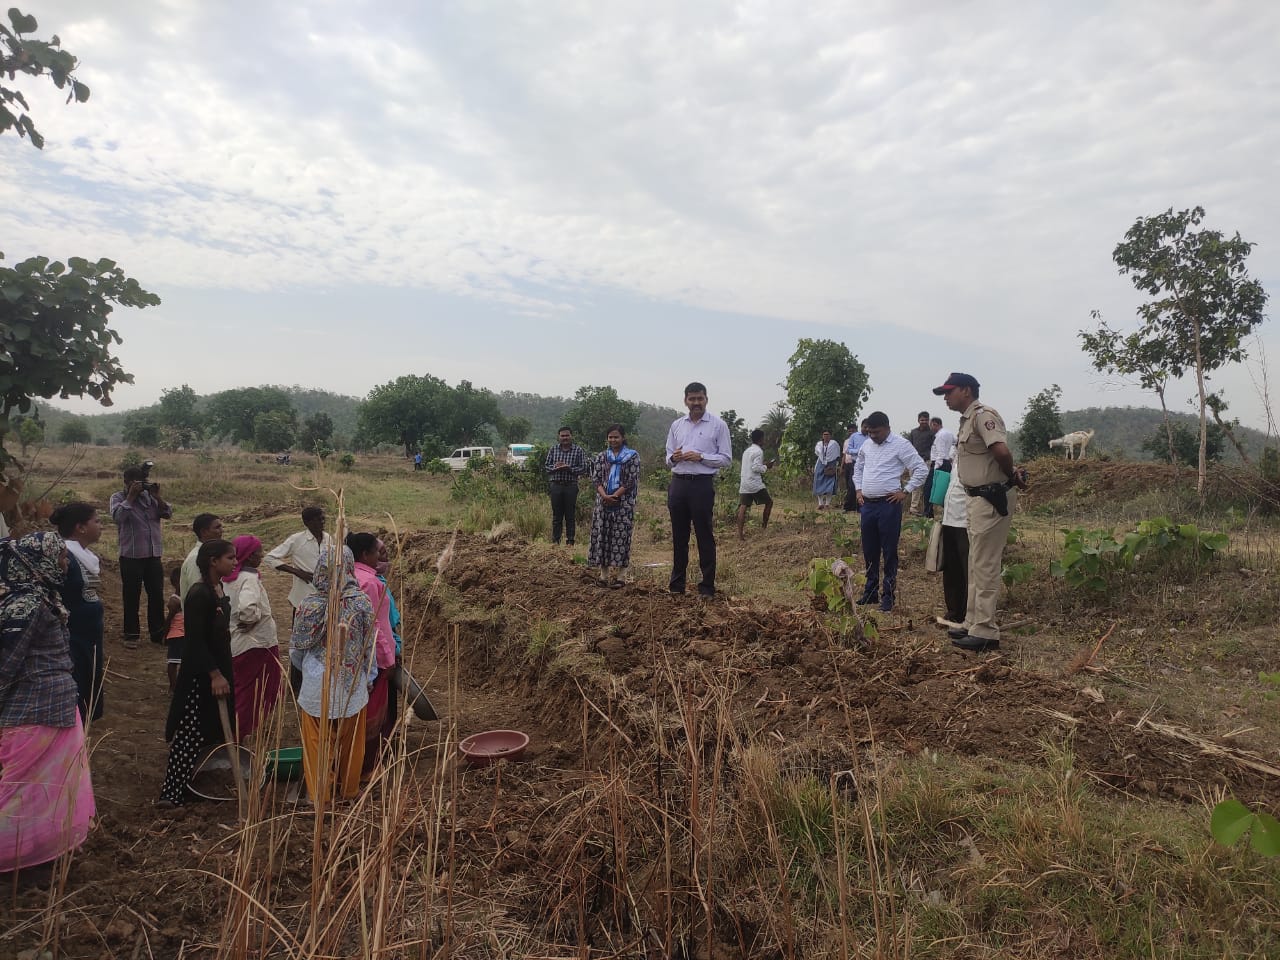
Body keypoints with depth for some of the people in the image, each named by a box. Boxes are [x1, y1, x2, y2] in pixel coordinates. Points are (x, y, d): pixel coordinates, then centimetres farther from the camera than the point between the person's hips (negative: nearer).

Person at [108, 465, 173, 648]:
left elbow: (167, 513, 1)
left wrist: (157, 496, -10)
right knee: (132, 596, 4)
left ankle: (158, 633, 20)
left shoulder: (149, 496, 9)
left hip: (154, 555, 4)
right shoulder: (118, 497, -1)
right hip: (131, 556, -4)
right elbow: (118, 516, -19)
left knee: (157, 595, 9)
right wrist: (131, 496, -18)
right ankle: (131, 635, 14)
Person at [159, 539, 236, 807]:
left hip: (218, 668, 9)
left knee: (215, 732, 18)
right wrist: (215, 674, -24)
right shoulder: (199, 595, -21)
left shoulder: (219, 589, 6)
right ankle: (172, 793, 5)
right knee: (191, 735, -3)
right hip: (200, 675, -9)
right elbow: (195, 641, -23)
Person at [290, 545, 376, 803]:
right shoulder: (362, 602, -13)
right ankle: (349, 789, 32)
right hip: (352, 683, 1)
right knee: (350, 741, 18)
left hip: (317, 685, -1)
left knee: (319, 742, 14)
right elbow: (369, 644, -4)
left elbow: (298, 646, -3)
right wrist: (369, 675, 11)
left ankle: (320, 794, 24)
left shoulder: (309, 604, -14)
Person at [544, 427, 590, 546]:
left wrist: (569, 468, -16)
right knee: (556, 515, 7)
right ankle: (555, 540, 14)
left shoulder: (579, 450, 2)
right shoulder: (553, 450, 10)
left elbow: (583, 468, -2)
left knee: (570, 515, 2)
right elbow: (546, 466, 10)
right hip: (555, 485, 2)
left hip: (571, 486, -2)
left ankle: (570, 541, 10)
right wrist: (555, 467, -11)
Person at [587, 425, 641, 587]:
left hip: (624, 504, -3)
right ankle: (604, 575, 11)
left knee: (620, 538, -3)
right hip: (603, 502, 3)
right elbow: (595, 479, 4)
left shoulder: (632, 456, 1)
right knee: (602, 536, 3)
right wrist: (604, 495, -13)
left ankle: (618, 575, 3)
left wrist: (615, 496, -13)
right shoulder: (602, 457, 11)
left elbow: (631, 481, -7)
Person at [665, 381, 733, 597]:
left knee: (704, 536, 0)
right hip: (678, 483, 4)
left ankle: (707, 586, 8)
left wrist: (700, 457, -15)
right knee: (679, 536, 10)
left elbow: (726, 458, -3)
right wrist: (673, 458, -5)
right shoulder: (676, 425, 13)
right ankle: (676, 584, 19)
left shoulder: (718, 425, 0)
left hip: (702, 484, -4)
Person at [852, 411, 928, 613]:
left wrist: (906, 491, -10)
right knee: (869, 551, 13)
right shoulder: (867, 445, 12)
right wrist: (858, 489, 15)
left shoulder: (900, 445, -8)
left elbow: (921, 469, -9)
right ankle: (871, 592, 25)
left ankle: (888, 596, 7)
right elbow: (858, 468, 27)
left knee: (889, 552, 0)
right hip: (867, 505, 6)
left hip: (888, 505, -6)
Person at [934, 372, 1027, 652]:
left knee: (985, 565, -6)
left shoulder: (982, 415, -17)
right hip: (978, 498, 11)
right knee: (976, 564, 17)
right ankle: (973, 623, 27)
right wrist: (1012, 473, 0)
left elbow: (1001, 451, -31)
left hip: (992, 498, -11)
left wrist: (1011, 476, -14)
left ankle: (985, 632, 0)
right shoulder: (967, 419, 16)